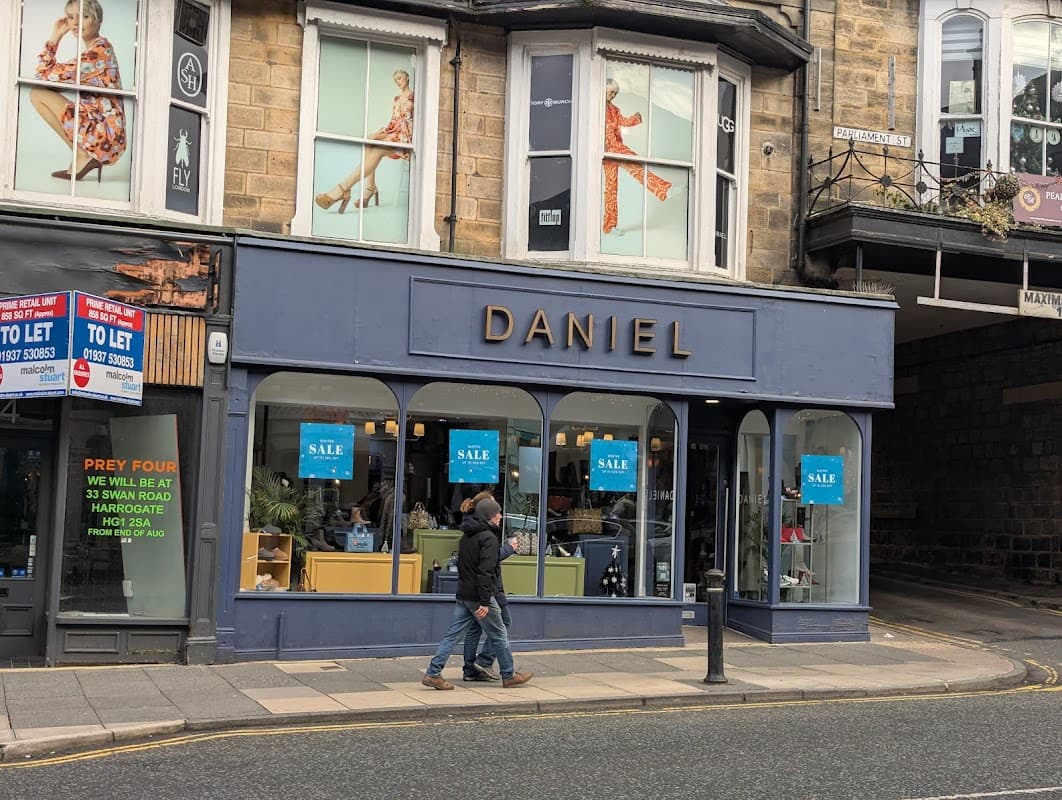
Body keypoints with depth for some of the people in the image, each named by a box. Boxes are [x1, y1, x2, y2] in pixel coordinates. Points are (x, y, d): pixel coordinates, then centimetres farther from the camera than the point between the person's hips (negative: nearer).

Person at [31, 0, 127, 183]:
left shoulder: (100, 48, -11)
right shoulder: (93, 50, 18)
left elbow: (45, 75, -13)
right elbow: (50, 76, 15)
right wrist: (55, 37, 12)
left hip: (104, 133, -10)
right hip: (103, 135, 10)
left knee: (38, 94, -6)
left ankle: (82, 156, -4)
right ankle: (87, 157, 9)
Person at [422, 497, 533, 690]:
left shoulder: (466, 536, 15)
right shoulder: (488, 537, -13)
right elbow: (486, 571, -21)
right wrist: (485, 602, -24)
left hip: (463, 594, 8)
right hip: (479, 596, -8)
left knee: (453, 634, 6)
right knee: (499, 635, 6)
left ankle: (433, 673, -1)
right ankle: (509, 676, 17)